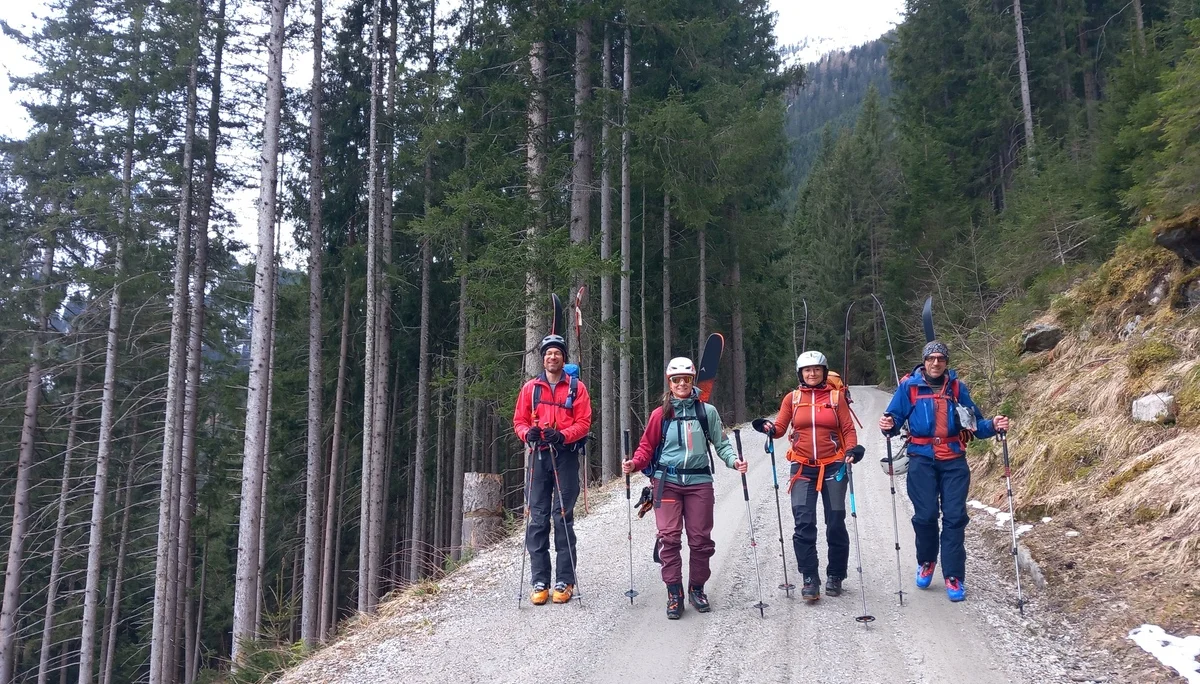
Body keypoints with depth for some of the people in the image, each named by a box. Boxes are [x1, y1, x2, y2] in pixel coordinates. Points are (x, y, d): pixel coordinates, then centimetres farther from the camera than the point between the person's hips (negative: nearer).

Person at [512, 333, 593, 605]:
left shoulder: (576, 387, 7)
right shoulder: (531, 387, 13)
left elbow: (583, 422, 0)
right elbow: (519, 420, 12)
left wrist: (563, 435, -18)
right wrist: (527, 432, -10)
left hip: (566, 455, -2)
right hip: (539, 455, 2)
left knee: (563, 517, -3)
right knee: (537, 519, -1)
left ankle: (564, 581, 3)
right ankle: (540, 582, 5)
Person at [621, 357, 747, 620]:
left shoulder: (707, 412, 5)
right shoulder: (660, 414, 4)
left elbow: (721, 444, 8)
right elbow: (647, 447, 7)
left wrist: (734, 461, -9)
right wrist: (634, 463, -11)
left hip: (699, 482, 1)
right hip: (667, 481, -1)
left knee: (700, 538, 4)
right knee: (669, 537, -6)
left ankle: (697, 589, 22)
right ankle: (674, 593, 3)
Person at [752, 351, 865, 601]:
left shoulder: (836, 396, 4)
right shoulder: (792, 398, 8)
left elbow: (848, 429, 2)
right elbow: (780, 427, 3)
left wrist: (852, 449, -17)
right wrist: (769, 428, -19)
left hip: (833, 467, -1)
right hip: (803, 468, 1)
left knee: (836, 524, 4)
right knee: (804, 524, -7)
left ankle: (835, 576, 20)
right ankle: (810, 579, -1)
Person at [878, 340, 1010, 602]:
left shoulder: (956, 387, 7)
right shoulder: (909, 386, 1)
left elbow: (974, 423, 9)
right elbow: (895, 417, 1)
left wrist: (993, 426, -9)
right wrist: (889, 426, -21)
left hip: (954, 460, 1)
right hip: (922, 459, -1)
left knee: (955, 517, -3)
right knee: (925, 515, -2)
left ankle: (954, 576, 5)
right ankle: (926, 562, 25)